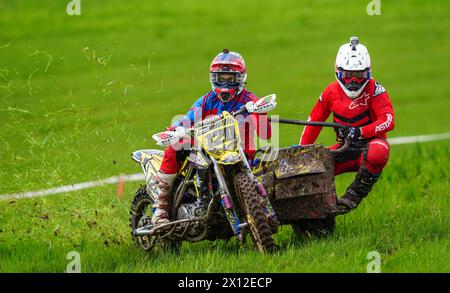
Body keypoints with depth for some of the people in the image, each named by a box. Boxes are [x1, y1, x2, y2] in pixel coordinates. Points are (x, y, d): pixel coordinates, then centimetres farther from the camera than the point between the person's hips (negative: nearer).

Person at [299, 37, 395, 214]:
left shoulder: (374, 90, -10)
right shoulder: (331, 92, 2)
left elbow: (388, 121, -20)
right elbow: (314, 121, 10)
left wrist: (360, 132, -31)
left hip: (369, 144, -4)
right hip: (345, 150, 4)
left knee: (379, 151, -40)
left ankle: (355, 194, -19)